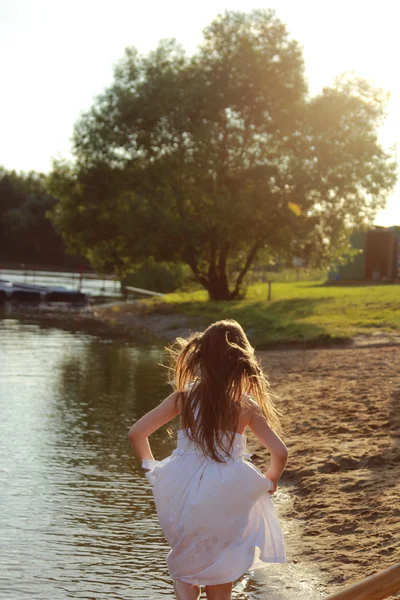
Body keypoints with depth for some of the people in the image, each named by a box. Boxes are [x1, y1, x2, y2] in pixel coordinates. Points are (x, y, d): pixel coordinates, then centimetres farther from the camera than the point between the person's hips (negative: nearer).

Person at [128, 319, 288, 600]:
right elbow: (280, 453, -8)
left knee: (185, 570, 24)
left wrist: (151, 467, 11)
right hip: (225, 504, -1)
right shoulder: (247, 406, -6)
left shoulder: (183, 397, -3)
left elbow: (137, 434, -3)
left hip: (184, 500, 1)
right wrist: (269, 481, 11)